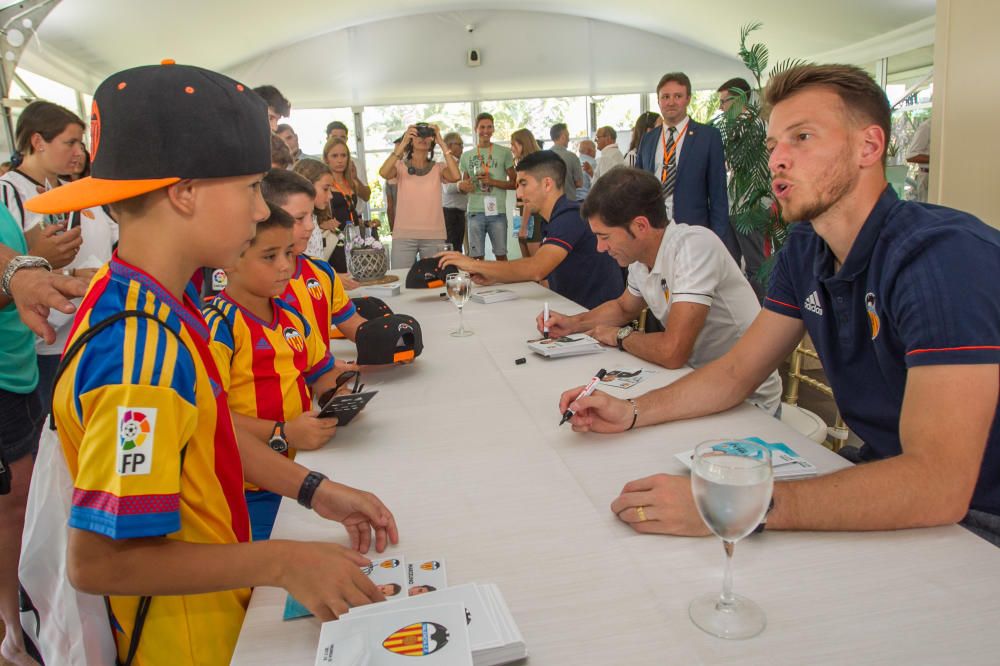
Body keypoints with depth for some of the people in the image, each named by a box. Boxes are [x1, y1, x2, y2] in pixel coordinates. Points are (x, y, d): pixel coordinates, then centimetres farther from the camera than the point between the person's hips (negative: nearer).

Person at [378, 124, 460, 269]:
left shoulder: (438, 168, 6)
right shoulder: (400, 166, 4)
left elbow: (456, 176, -14)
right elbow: (383, 173, -17)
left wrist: (441, 142, -11)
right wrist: (403, 143, -17)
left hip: (434, 236, 1)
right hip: (404, 235, -1)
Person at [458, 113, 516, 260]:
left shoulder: (504, 152, 4)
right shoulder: (466, 155, 12)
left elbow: (514, 183, 4)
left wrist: (493, 182, -11)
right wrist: (461, 186, -4)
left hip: (497, 212, -2)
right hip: (475, 212, 2)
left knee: (501, 255, 2)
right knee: (477, 256, 1)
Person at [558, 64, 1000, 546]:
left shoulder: (948, 256, -26)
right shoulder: (804, 251, 0)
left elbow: (938, 484, -34)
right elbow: (736, 372, 6)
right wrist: (632, 412, -10)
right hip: (881, 487, 6)